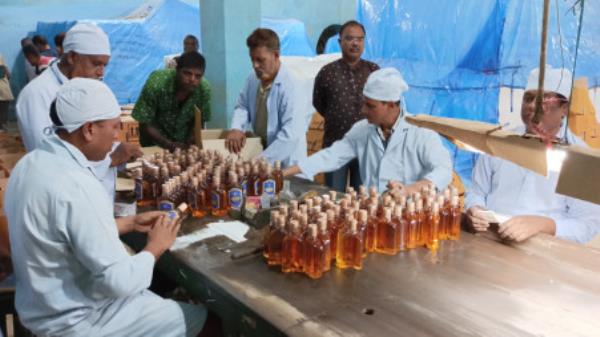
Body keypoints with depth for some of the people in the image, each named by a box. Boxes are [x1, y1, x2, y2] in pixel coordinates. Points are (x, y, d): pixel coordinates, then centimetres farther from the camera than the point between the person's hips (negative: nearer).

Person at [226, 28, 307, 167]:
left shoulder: (290, 86, -23)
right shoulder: (253, 79, 3)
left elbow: (290, 133, -29)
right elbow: (242, 105, 13)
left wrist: (262, 160, -30)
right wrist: (236, 128, -10)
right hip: (259, 153, 7)